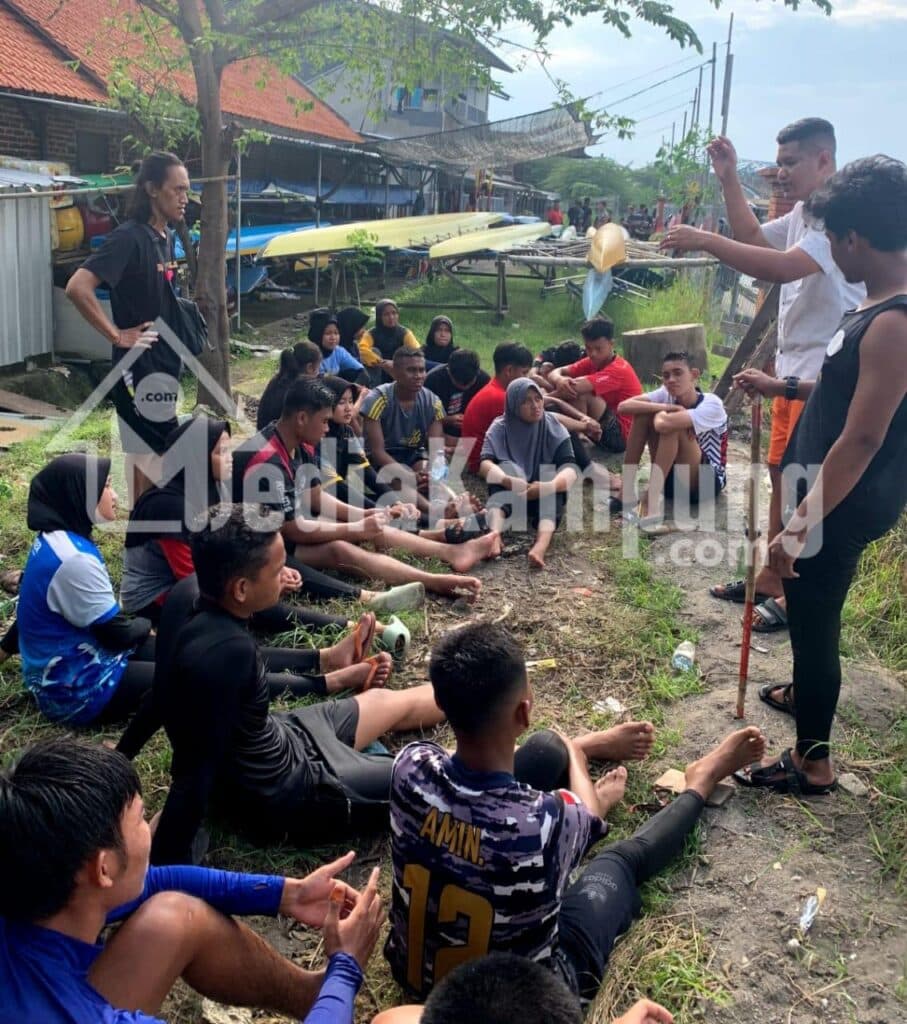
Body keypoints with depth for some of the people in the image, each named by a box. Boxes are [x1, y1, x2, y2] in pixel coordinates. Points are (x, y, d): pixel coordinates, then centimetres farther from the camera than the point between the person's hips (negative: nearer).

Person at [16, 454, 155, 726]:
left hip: (65, 663, 9)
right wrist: (147, 623, -1)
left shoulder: (52, 539, 1)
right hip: (74, 688, -9)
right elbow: (118, 634, -20)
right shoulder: (74, 559, -28)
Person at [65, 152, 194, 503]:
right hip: (141, 368, -9)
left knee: (150, 458, 15)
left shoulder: (166, 237, 10)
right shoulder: (129, 237, -17)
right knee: (151, 460, -4)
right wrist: (117, 335, -19)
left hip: (163, 365, 9)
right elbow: (77, 287, -26)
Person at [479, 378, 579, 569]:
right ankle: (494, 535, -55)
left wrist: (548, 486, -45)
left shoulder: (554, 428, -9)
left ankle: (541, 546, -57)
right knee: (506, 467, -30)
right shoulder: (500, 428, -9)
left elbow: (570, 469, -23)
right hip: (508, 496, 0)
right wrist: (508, 481, -47)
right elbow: (485, 464, -26)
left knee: (552, 485, -32)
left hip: (544, 498, 1)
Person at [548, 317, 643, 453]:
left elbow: (576, 387, -33)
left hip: (623, 434, -8)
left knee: (581, 395, -25)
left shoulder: (618, 369, -21)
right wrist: (560, 380, -30)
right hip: (608, 429, 8)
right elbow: (554, 373, -6)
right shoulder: (592, 362, 3)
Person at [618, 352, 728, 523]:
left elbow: (664, 424, -39)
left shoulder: (712, 404, -22)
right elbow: (623, 407, -20)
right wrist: (664, 408, -26)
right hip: (671, 476, 6)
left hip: (707, 481, -6)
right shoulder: (666, 394, -5)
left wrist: (660, 413, -16)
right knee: (643, 415, -12)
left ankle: (651, 499, -28)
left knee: (671, 426, -30)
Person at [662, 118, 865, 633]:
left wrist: (705, 240, -29)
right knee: (781, 475, 16)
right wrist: (729, 179, 15)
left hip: (825, 377, -10)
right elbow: (753, 237, 26)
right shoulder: (803, 214, 13)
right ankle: (771, 580, 29)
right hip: (793, 369, 10)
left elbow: (783, 267, -32)